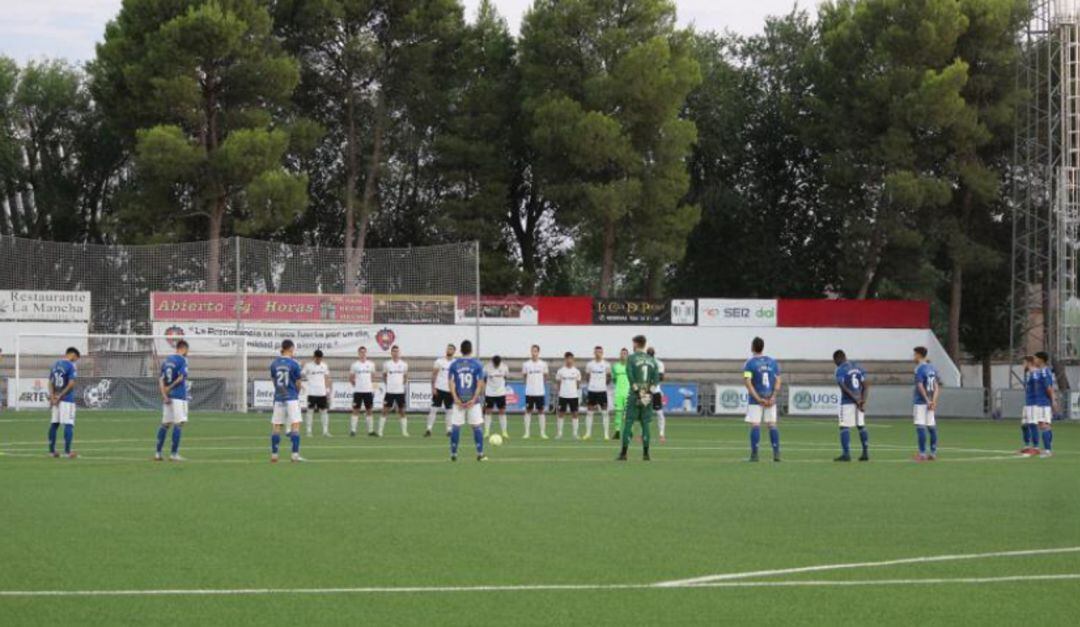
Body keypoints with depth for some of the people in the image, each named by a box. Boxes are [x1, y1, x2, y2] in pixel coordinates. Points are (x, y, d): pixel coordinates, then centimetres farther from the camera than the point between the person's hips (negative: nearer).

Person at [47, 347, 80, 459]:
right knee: (69, 424, -6)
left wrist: (52, 396, -1)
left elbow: (51, 383, 9)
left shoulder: (55, 364, 13)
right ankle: (67, 451, -10)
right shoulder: (71, 366, -9)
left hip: (56, 400, 7)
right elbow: (71, 384, -17)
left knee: (54, 424, 12)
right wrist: (60, 396, -12)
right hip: (67, 399, -7)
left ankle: (52, 450, 16)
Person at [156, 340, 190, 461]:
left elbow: (161, 379, 8)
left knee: (165, 424, 12)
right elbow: (182, 377, -18)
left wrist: (164, 395, -1)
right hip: (179, 395, -7)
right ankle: (173, 453, -7)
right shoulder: (182, 360, -5)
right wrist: (170, 388, -9)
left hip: (167, 397, 7)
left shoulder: (166, 360, 15)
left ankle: (158, 453, 12)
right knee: (179, 423, -4)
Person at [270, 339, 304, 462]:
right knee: (295, 425, -3)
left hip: (278, 398, 4)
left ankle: (274, 455, 9)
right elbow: (298, 383, -1)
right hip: (291, 398, -4)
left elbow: (273, 381, 9)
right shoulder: (294, 364, -8)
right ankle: (295, 455, -11)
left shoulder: (274, 364, 4)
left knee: (277, 427, 8)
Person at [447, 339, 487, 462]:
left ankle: (453, 454, 6)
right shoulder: (477, 364, -1)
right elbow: (480, 383, -6)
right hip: (473, 400, -1)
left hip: (458, 401, 1)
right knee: (477, 426, 5)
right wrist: (474, 399, -7)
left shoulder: (454, 364, 2)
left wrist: (456, 399, -6)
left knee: (455, 427, 5)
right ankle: (480, 454, 3)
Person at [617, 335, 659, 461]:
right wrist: (648, 392, -2)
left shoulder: (632, 358, -3)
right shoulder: (652, 360, 11)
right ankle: (645, 453, 5)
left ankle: (623, 453, -5)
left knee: (628, 423, -2)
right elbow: (656, 378, 3)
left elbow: (630, 376, -12)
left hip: (635, 395, -4)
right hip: (648, 397, 4)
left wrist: (637, 391, -11)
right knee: (645, 423, 8)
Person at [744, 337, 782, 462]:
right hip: (770, 399, 3)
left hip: (755, 400, -3)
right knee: (772, 425, 7)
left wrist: (758, 399, -13)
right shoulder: (773, 362, 7)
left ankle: (754, 454, -3)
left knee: (755, 426, -1)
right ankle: (776, 453, 2)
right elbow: (778, 382, 1)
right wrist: (773, 397, -5)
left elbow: (748, 382, -13)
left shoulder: (750, 363, -4)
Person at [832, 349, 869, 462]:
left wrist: (856, 400, -15)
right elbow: (866, 386, 7)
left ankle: (846, 454, -9)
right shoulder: (858, 367, 13)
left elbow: (845, 388, -16)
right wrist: (863, 401, -2)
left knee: (845, 427, -3)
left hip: (847, 402, -6)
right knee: (861, 426, 13)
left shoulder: (840, 370, -7)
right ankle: (866, 453, 14)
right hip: (859, 401, 6)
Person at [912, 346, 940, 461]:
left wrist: (927, 400, -19)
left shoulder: (919, 369, -11)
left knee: (920, 426, -8)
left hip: (921, 401, -8)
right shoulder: (932, 368, 13)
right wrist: (933, 400, -1)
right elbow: (936, 386, 8)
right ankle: (933, 452, 12)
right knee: (931, 427, 9)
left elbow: (920, 386, -19)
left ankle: (922, 453, -11)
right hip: (930, 402, 8)